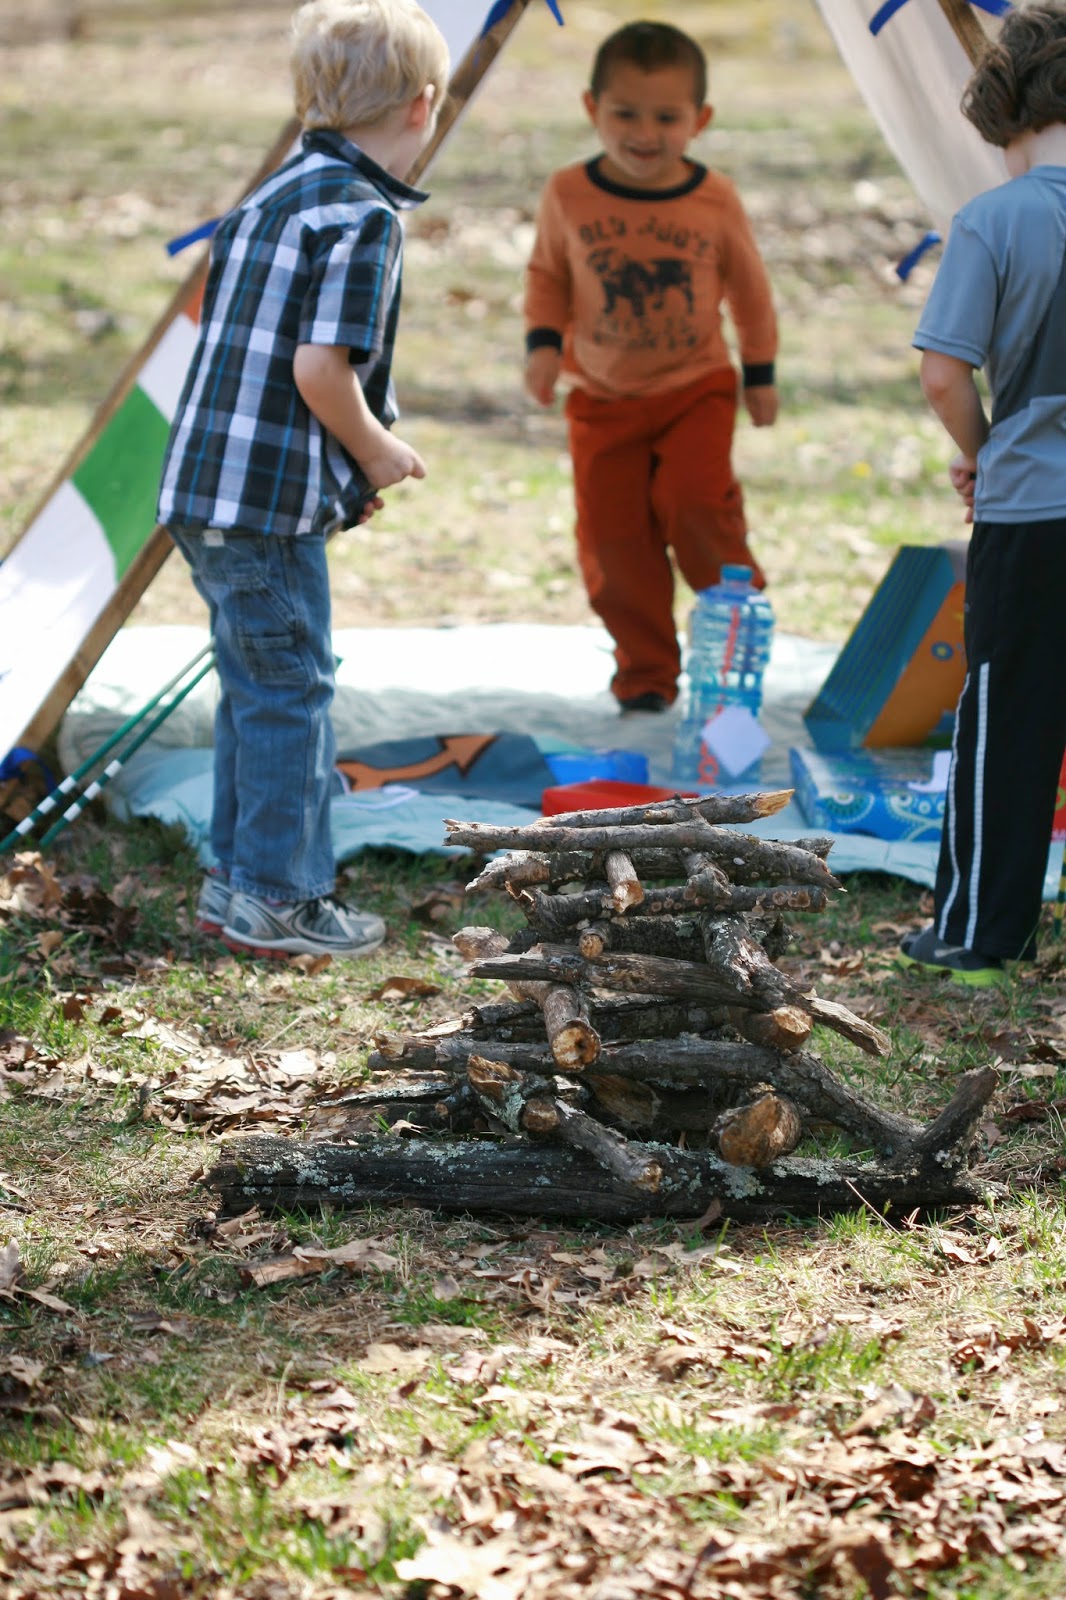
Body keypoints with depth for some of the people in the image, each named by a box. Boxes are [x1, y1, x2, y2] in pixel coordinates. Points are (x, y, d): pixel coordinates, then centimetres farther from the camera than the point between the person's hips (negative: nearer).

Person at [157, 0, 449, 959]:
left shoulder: (276, 194, 13)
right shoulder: (362, 216, -15)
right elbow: (320, 368, -22)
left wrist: (356, 455, 15)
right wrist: (378, 452, -5)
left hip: (208, 483, 9)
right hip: (271, 498, -9)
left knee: (257, 687, 19)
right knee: (291, 691, 1)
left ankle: (238, 878, 27)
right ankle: (278, 900, 8)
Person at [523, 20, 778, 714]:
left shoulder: (715, 200, -8)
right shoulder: (569, 195, -8)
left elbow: (749, 287, 6)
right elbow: (547, 275, 7)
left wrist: (761, 372, 10)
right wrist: (543, 342, -9)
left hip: (697, 388, -1)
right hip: (602, 397, 2)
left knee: (694, 499, -22)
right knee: (613, 534, -2)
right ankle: (645, 672, 13)